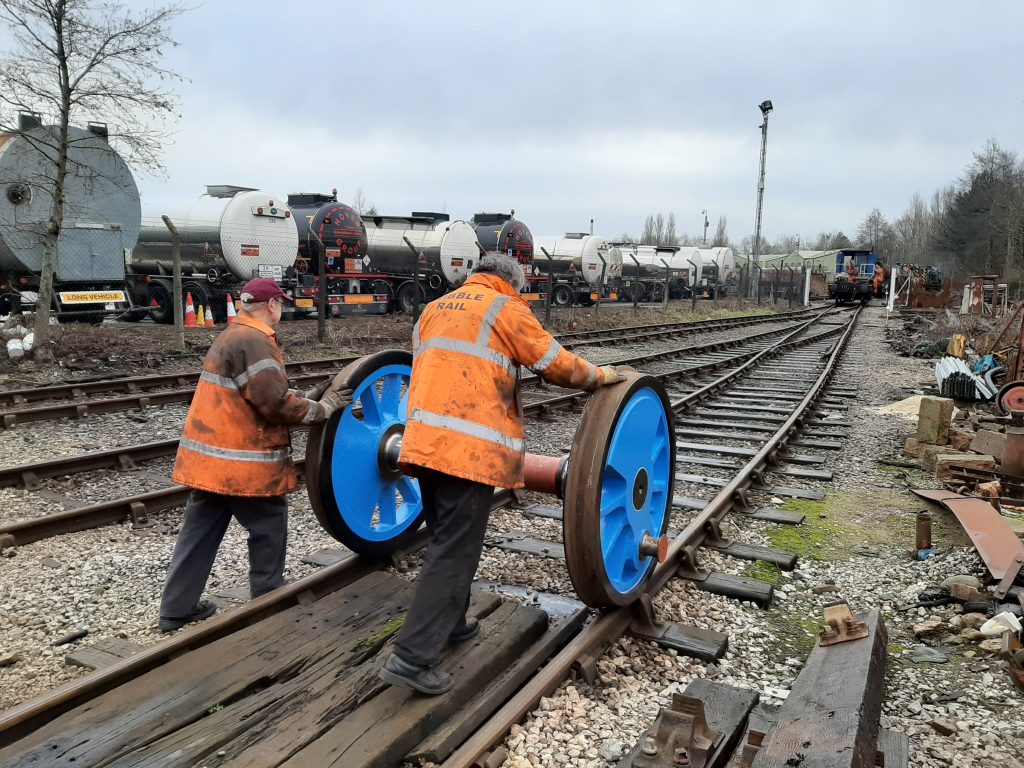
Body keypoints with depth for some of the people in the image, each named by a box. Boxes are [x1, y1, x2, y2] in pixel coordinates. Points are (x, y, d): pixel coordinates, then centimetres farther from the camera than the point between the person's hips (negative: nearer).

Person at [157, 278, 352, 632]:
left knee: (200, 529, 14)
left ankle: (176, 609, 22)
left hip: (209, 456, 10)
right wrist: (323, 408, -11)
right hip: (239, 461, -10)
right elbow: (275, 403, -22)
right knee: (269, 525, 6)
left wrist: (308, 397, 12)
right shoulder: (253, 342, -18)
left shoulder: (232, 336, 16)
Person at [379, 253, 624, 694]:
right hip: (470, 450, -7)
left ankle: (449, 624, 33)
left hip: (424, 441, 8)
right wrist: (601, 376, 19)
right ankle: (411, 658, -3)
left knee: (446, 541, 21)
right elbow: (557, 365, 1)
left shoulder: (434, 309, 23)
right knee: (454, 553, -3)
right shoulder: (506, 309, 2)